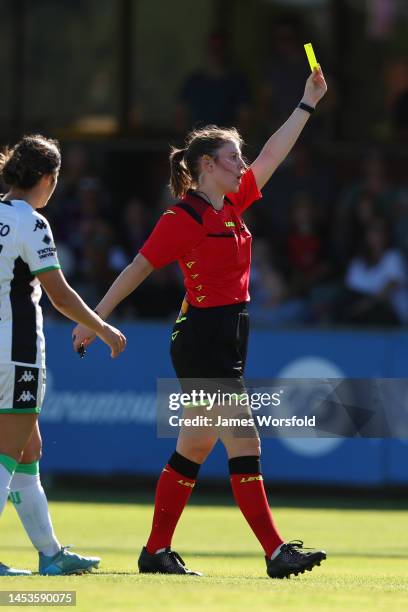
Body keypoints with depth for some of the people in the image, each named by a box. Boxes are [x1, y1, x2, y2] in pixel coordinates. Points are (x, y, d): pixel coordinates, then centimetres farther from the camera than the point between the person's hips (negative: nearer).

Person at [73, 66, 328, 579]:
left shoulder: (234, 204, 11)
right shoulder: (183, 217, -11)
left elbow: (272, 155, 21)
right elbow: (138, 269, -7)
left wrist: (308, 104, 24)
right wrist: (95, 320, -4)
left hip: (229, 339, 9)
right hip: (202, 339, -9)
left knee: (194, 449, 11)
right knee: (244, 445, -12)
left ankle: (156, 552, 17)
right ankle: (276, 553, -14)